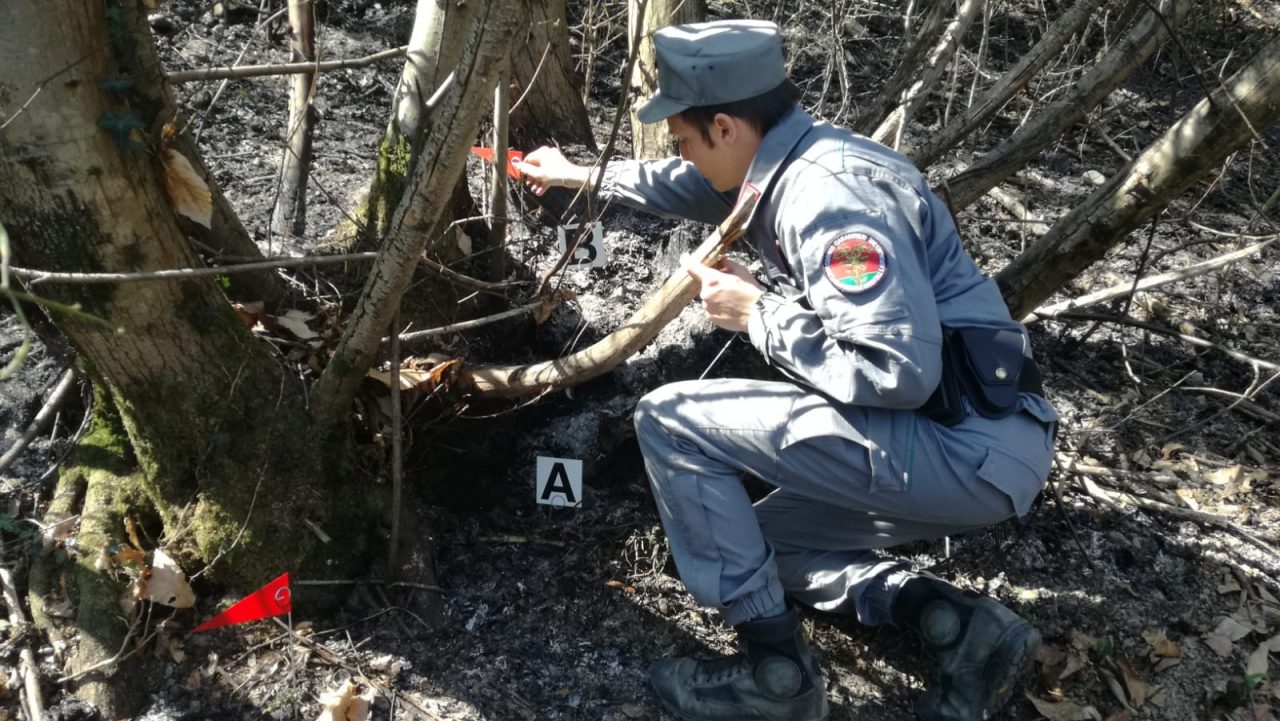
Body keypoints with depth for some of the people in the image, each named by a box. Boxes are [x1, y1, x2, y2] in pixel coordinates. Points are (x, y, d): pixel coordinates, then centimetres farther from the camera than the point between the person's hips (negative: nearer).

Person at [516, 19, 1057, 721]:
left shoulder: (830, 196, -21)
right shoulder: (786, 165, 10)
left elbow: (898, 372, -28)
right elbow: (688, 187, 31)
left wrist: (756, 310, -15)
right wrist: (576, 175, 42)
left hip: (967, 447, -10)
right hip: (973, 446, 10)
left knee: (670, 419, -9)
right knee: (751, 538, 24)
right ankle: (959, 623, 9)